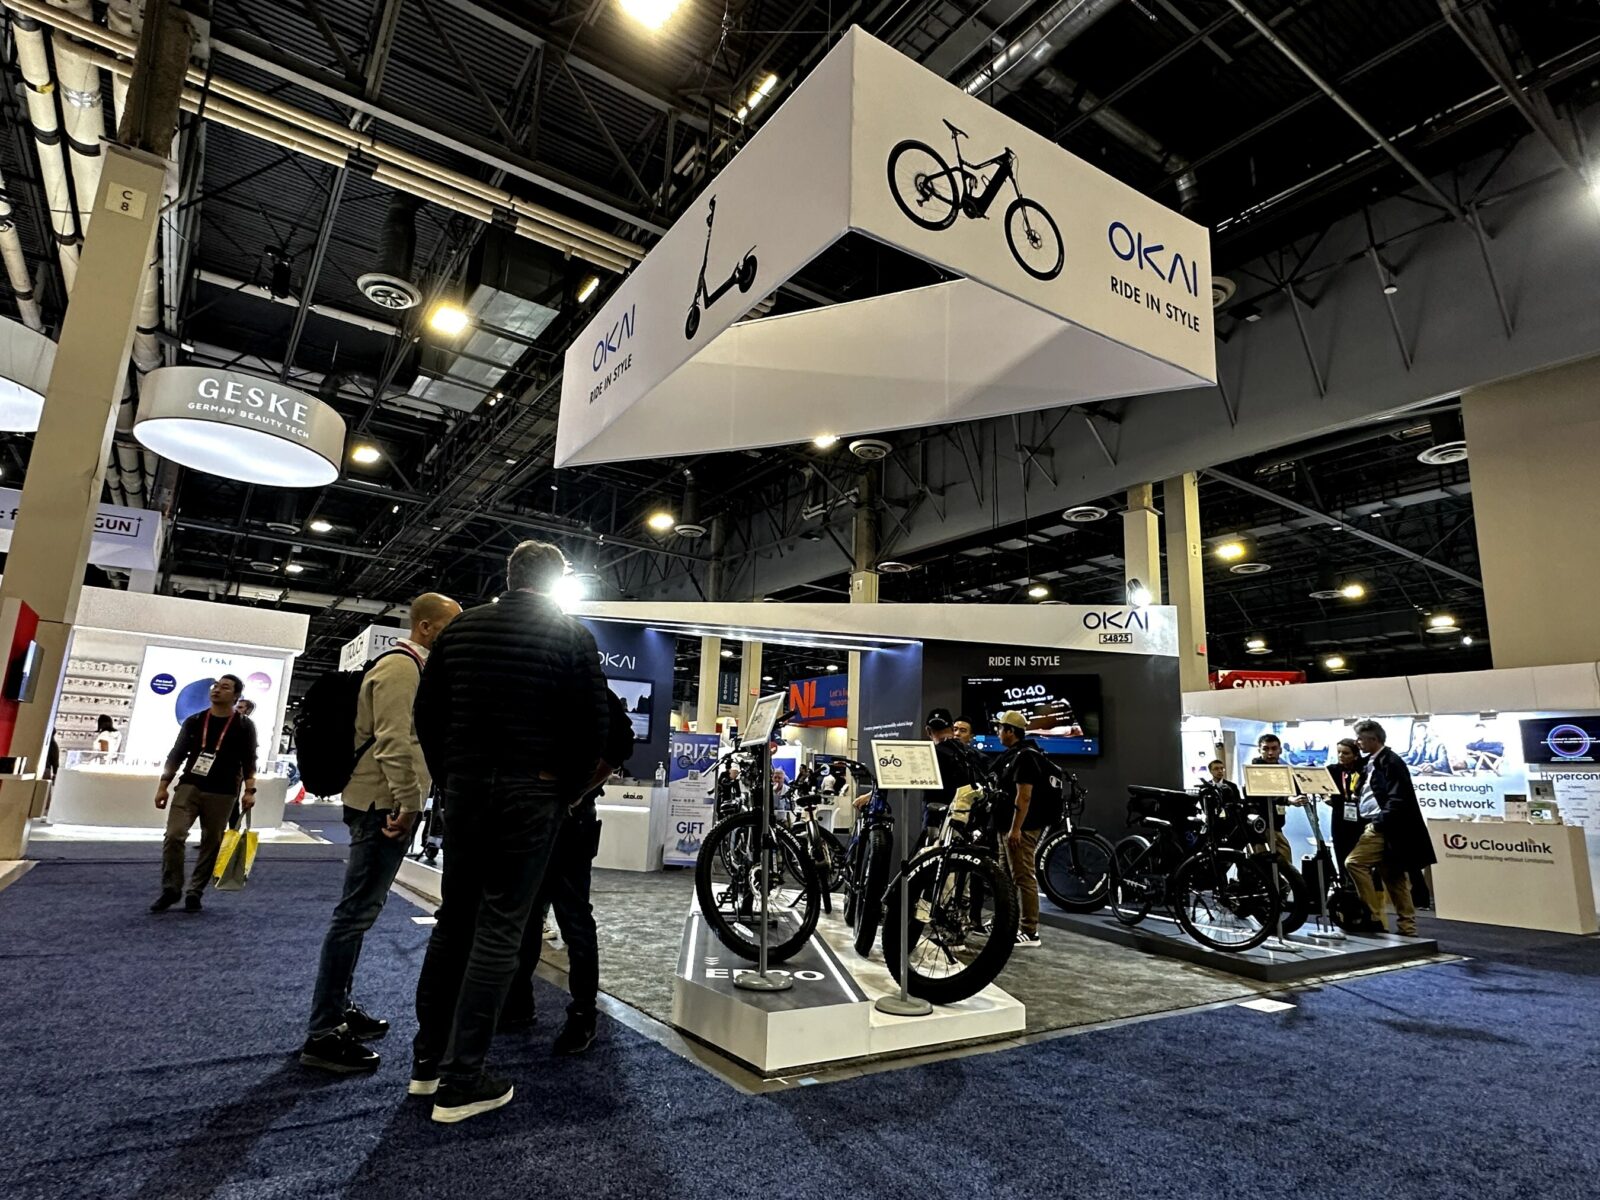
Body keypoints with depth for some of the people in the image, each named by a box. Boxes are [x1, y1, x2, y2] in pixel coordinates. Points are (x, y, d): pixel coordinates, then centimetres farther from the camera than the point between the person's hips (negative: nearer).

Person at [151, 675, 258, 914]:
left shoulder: (243, 726, 2)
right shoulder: (194, 721, 9)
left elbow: (249, 762, 1)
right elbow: (176, 755, 11)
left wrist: (249, 790, -9)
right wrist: (163, 785, 3)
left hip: (222, 794, -1)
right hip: (189, 787, 1)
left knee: (211, 844, 3)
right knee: (173, 836, -12)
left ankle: (195, 893, 16)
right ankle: (170, 889, 4)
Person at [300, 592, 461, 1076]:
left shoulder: (412, 668, 18)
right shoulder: (401, 667, -14)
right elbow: (394, 742, -23)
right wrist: (408, 803, -23)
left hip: (386, 803, 11)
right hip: (384, 804, -11)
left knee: (360, 911, 17)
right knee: (356, 912, -6)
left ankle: (339, 1008, 29)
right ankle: (323, 1034, 2)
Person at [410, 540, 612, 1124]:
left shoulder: (461, 627, 8)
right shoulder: (573, 635, -4)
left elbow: (426, 711, 9)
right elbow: (593, 724, -8)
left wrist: (449, 778, 16)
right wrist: (565, 790, 3)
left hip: (464, 788, 5)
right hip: (530, 796, -4)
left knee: (453, 921, 16)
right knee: (499, 931, 2)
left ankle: (427, 1060, 25)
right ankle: (462, 1081, 7)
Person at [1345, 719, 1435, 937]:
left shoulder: (1390, 761, -12)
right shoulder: (1370, 763, 14)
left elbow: (1397, 798, -19)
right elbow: (1366, 798, 20)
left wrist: (1380, 822, -19)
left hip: (1386, 829, -9)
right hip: (1379, 828, 9)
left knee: (1354, 862, -15)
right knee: (1394, 880, 12)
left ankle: (1375, 916, -7)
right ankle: (1407, 927, 17)